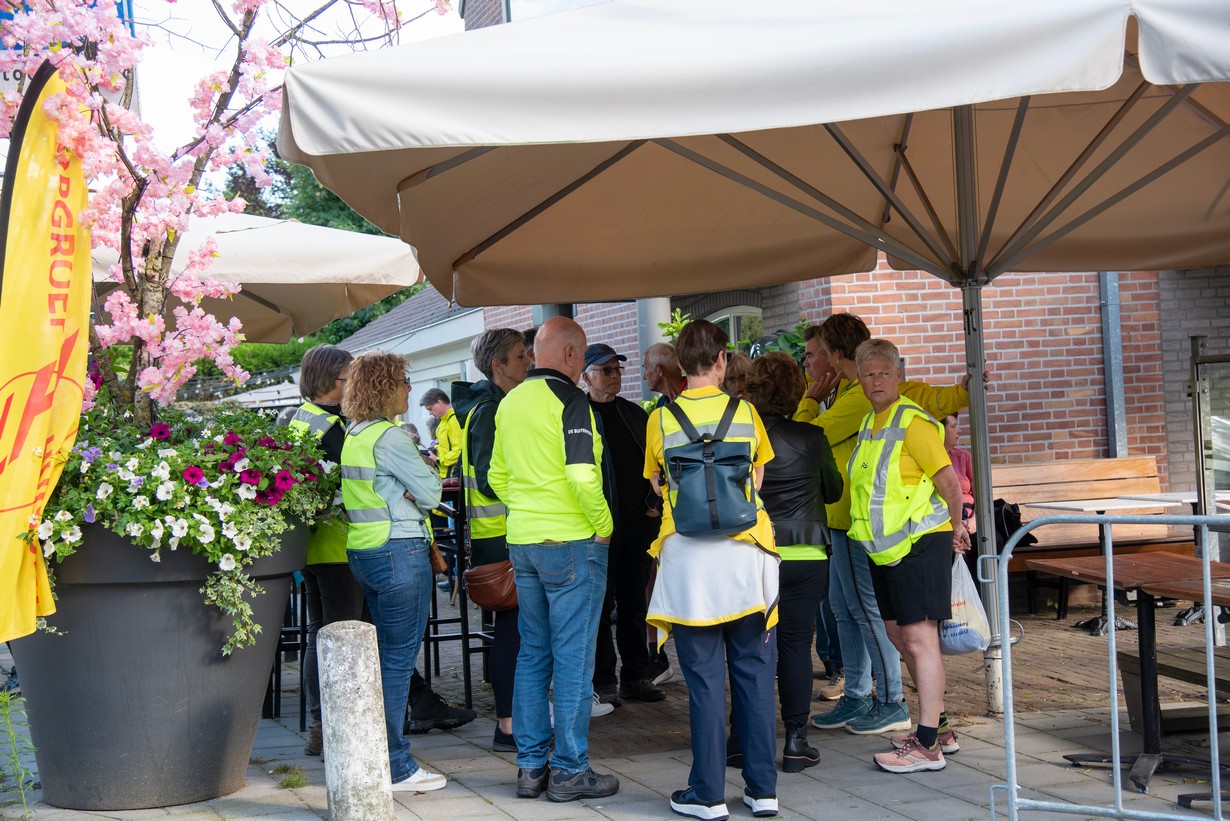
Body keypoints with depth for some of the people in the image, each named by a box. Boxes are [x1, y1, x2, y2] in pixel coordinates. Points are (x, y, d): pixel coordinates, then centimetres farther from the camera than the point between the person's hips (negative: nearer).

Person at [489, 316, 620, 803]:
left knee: (532, 654, 13)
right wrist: (603, 524, -8)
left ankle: (530, 765, 17)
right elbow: (581, 475, -21)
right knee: (572, 658, -1)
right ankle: (570, 770, 3)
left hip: (522, 543, 8)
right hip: (572, 543, -7)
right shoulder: (568, 400, -13)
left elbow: (497, 476, 17)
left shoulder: (510, 403, 11)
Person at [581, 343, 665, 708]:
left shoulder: (635, 414, 13)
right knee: (601, 605, 0)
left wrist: (654, 504, 8)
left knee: (635, 603, 11)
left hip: (638, 524, 6)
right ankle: (603, 682, 7)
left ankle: (636, 677, 19)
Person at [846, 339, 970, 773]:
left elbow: (948, 479, -16)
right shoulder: (870, 424, 13)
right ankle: (937, 724, 28)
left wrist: (956, 527, -3)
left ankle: (927, 746, -6)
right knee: (898, 635, 15)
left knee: (920, 639, -8)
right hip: (884, 545, 9)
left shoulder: (912, 421, -14)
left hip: (920, 542, -9)